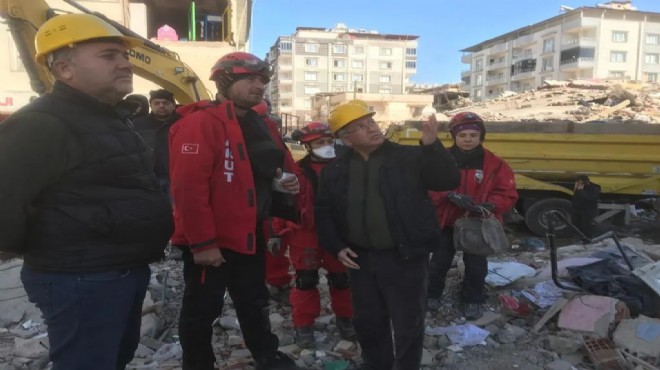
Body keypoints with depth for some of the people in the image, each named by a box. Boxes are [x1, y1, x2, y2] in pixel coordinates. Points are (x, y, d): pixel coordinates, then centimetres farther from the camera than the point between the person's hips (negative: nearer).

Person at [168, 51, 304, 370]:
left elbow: (281, 165, 23)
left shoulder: (261, 127, 10)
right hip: (209, 242, -8)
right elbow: (188, 187, -24)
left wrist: (288, 181, -1)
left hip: (250, 235, 9)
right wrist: (201, 242, -24)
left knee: (254, 302, 22)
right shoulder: (199, 122, -17)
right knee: (202, 309, 9)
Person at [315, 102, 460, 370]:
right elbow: (323, 213, 11)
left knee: (408, 324, 8)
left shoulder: (409, 157, -6)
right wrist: (336, 247, 0)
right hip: (360, 259, 4)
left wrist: (432, 145, -26)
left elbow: (448, 181, -13)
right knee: (367, 321, 18)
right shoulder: (334, 171, 5)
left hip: (405, 258, -3)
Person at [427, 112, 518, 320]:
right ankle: (432, 294, 35)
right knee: (439, 262, 12)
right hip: (446, 221, 0)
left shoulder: (494, 164, -9)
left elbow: (508, 195, -8)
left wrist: (489, 205, -27)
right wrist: (450, 196, -32)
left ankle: (472, 300, 34)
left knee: (476, 266, 13)